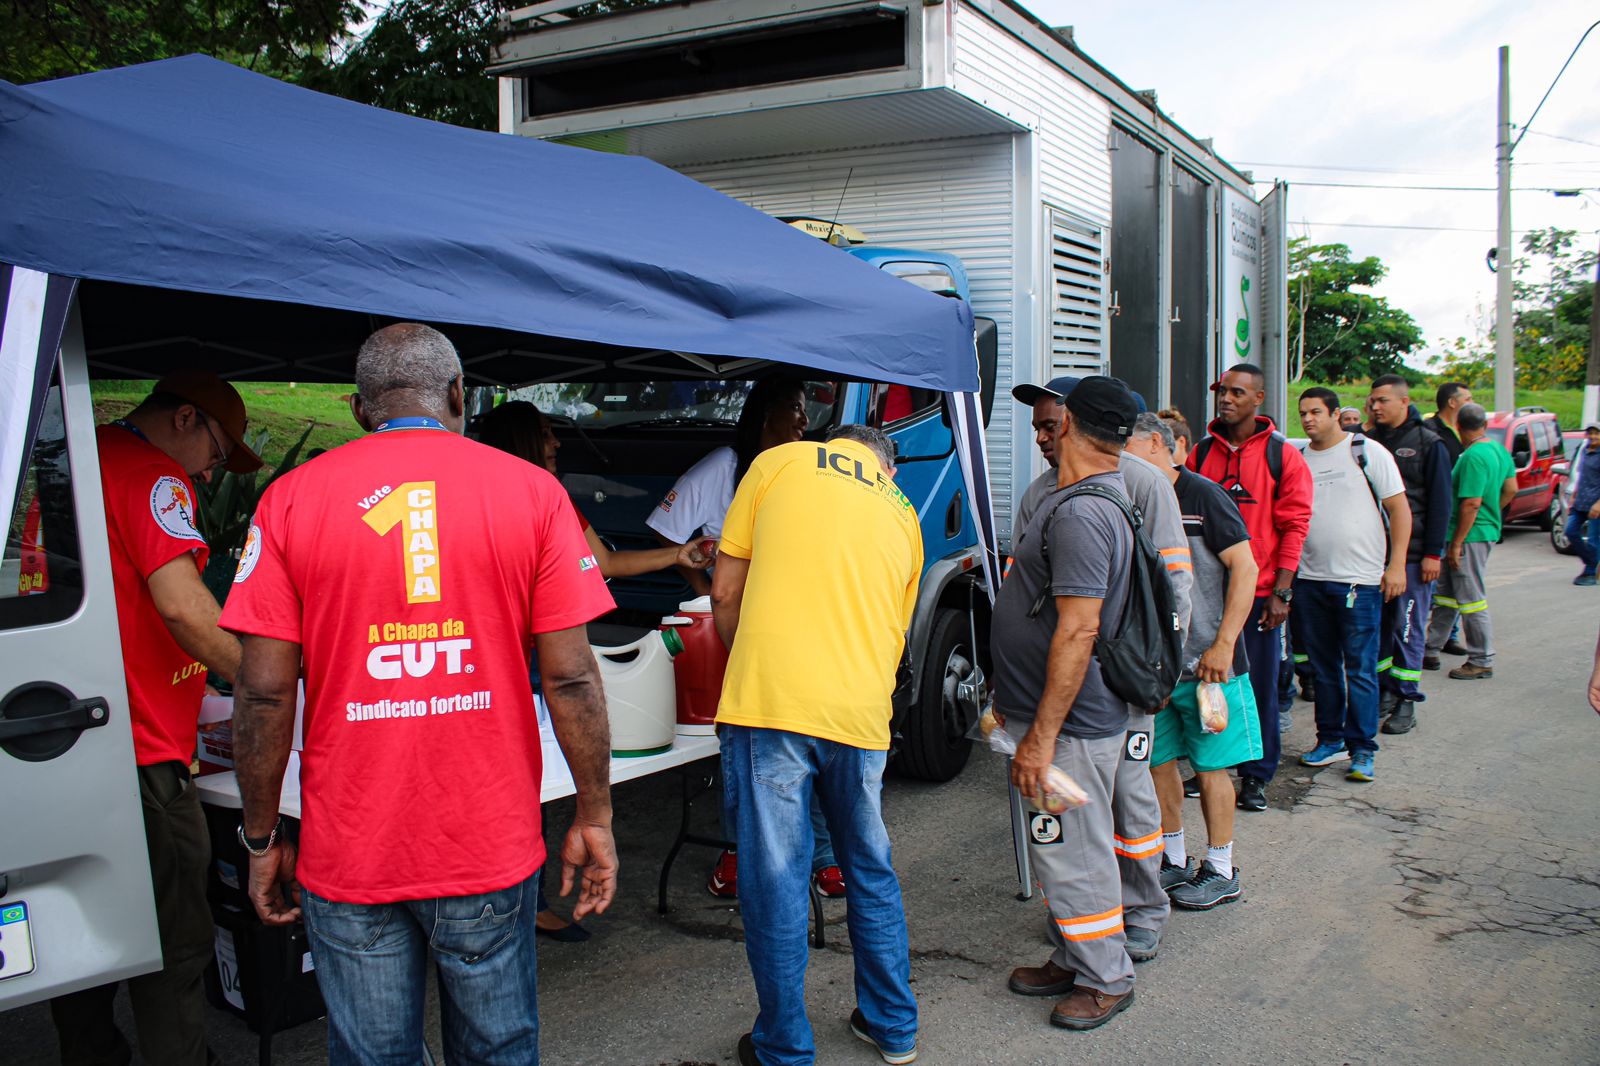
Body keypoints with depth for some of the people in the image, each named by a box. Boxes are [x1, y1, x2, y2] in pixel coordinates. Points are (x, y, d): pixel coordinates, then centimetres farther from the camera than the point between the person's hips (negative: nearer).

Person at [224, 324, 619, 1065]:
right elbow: (571, 678, -6)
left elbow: (264, 692, -4)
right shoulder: (532, 491, -2)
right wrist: (593, 820, 3)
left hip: (350, 857, 0)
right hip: (493, 852, 0)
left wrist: (262, 841, 7)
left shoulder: (292, 498, -2)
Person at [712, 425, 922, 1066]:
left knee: (774, 885, 6)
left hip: (768, 704, -4)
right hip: (862, 716, 4)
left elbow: (725, 593, 8)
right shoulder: (902, 514, 20)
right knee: (872, 875, 20)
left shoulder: (779, 462, 9)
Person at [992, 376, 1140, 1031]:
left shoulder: (1081, 514, -23)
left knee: (1072, 856, 3)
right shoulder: (1102, 502, 11)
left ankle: (1107, 980, 19)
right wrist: (1013, 700, 24)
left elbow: (1078, 629, -28)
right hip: (1053, 716, 10)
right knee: (1061, 850, 20)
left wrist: (1041, 736, -25)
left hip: (1070, 726, -10)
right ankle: (1072, 960, 34)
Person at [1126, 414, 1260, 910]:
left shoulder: (1202, 496, -9)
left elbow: (1244, 568, -13)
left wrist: (1224, 645, -19)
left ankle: (1220, 871, 19)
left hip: (1206, 661, -6)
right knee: (1157, 761, 11)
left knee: (1210, 766, 4)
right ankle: (1173, 861, 27)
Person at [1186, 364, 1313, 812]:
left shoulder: (1283, 456, -1)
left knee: (1259, 686, 4)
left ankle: (1256, 775, 17)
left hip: (1259, 592, -3)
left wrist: (1281, 592, -9)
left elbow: (1294, 526, -4)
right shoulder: (1201, 453, 8)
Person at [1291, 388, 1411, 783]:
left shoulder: (1367, 452, -3)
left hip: (1360, 580, -5)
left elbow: (1399, 508, -3)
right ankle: (1330, 739, 23)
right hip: (1310, 578, 5)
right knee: (1324, 667, 12)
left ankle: (1362, 750, 6)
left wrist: (1396, 564, -10)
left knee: (1360, 669, -2)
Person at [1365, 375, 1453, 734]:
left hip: (1413, 554, -4)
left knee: (1408, 629, -2)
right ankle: (1385, 691, 16)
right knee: (1376, 626, 6)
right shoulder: (1370, 442, 11)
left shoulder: (1429, 444, -1)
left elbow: (1440, 502, -4)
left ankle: (1406, 701, 5)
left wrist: (1433, 553, -9)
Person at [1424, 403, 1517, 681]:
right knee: (1444, 593, 16)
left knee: (1471, 599, -1)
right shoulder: (1498, 448, 8)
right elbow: (1510, 489, 16)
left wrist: (1456, 544, -20)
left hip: (1470, 535, -10)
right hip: (1487, 530, 10)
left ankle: (1482, 662, 8)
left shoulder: (1473, 456, -21)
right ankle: (1430, 652, 24)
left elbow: (1471, 503, -24)